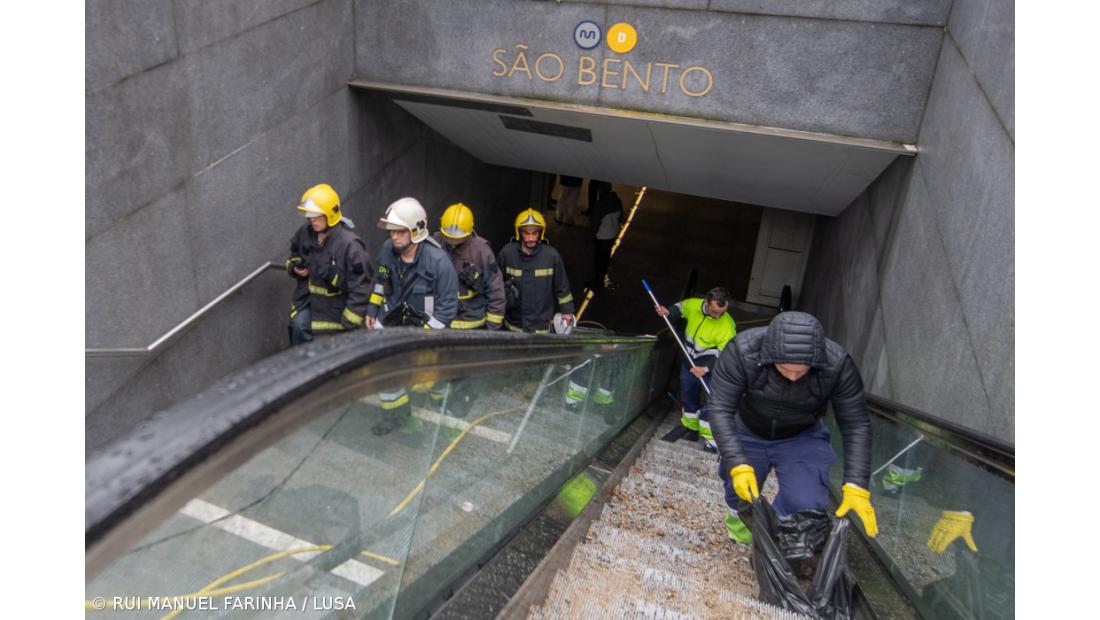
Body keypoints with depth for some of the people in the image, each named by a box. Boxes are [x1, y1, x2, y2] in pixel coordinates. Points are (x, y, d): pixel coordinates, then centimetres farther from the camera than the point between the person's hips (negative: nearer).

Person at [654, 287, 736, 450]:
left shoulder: (727, 326, -29)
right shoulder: (693, 305, -16)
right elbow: (679, 308, 8)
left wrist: (706, 368, -34)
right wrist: (668, 313, -12)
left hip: (710, 363, -5)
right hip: (689, 359, 5)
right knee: (687, 394, 18)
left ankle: (709, 437, 0)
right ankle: (691, 427, 38)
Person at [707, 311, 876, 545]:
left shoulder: (838, 366, -29)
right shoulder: (742, 352, -34)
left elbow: (856, 425, -19)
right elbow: (720, 410, -31)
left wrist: (857, 487, -25)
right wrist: (738, 465, -40)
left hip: (801, 439, 1)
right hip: (747, 435, 0)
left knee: (807, 504, -15)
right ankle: (738, 513, 44)